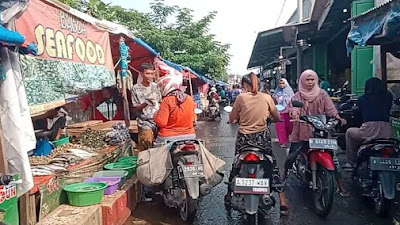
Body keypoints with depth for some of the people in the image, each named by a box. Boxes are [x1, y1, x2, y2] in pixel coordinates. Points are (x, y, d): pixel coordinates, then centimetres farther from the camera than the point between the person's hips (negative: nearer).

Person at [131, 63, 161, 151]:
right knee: (146, 150, -5)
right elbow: (135, 107, -3)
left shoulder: (155, 86, 7)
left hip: (158, 121, 4)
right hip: (145, 123, -3)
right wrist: (145, 103, -20)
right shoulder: (136, 88, -4)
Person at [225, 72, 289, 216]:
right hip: (263, 137, 0)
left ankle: (229, 195, 33)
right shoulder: (267, 97, -4)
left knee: (236, 165, 18)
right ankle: (283, 203, 7)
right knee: (273, 167, 9)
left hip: (244, 138, 0)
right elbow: (277, 118, 6)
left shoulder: (241, 97, -8)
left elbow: (231, 119, -2)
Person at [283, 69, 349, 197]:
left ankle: (341, 186, 6)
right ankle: (284, 174, 29)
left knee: (332, 156, -6)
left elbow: (330, 108, -4)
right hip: (301, 132, 0)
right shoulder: (297, 96, 6)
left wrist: (338, 118, -22)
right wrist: (294, 113, -36)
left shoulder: (322, 94, 6)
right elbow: (293, 107, -12)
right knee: (291, 156, -1)